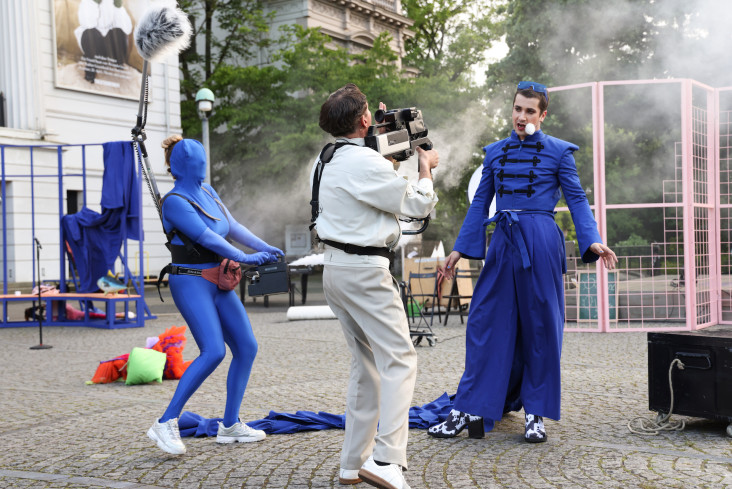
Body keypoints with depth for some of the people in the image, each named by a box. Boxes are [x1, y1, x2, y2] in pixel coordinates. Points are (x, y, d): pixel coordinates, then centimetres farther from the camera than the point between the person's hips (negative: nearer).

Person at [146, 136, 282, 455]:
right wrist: (244, 259, -21)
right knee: (213, 351, -23)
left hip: (218, 282, 9)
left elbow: (233, 227, 12)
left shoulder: (207, 192, 12)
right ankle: (165, 424, -17)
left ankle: (229, 426, 13)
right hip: (190, 283, -9)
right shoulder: (174, 201, -12)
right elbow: (206, 237, -20)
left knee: (247, 347, 5)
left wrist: (264, 248, -1)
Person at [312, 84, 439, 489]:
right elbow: (418, 205, -7)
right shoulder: (366, 162, -16)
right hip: (364, 272, -9)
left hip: (336, 269, 10)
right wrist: (425, 168, 10)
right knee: (399, 360, -7)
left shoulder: (325, 161, 12)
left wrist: (392, 161, 20)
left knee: (366, 364, 15)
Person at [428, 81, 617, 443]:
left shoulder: (558, 151, 4)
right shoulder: (495, 152, 14)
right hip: (503, 241, 4)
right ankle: (470, 410, 8)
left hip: (540, 242, -3)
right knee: (485, 322, 2)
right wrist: (460, 249, 14)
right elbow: (480, 203, 18)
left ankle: (536, 414, 13)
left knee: (540, 325, 2)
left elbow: (576, 199, 3)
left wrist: (592, 241, -11)